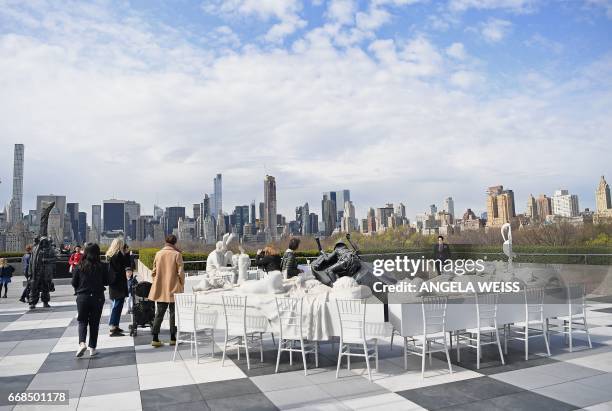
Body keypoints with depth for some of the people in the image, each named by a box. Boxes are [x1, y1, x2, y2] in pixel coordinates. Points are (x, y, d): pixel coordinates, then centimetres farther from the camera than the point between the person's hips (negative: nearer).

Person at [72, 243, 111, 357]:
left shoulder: (79, 266, -6)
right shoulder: (102, 266, -9)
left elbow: (74, 283, -1)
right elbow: (107, 281, -2)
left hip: (82, 297, 0)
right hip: (97, 297, 0)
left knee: (82, 321, 12)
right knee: (94, 323, 10)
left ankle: (82, 343, -10)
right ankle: (92, 348, 14)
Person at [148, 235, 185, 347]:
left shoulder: (158, 254, 1)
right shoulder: (177, 254, -10)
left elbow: (153, 272, 7)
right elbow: (180, 272, -9)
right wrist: (182, 285, 4)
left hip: (160, 289, 3)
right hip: (173, 288, -3)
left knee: (159, 313, 11)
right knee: (174, 313, 8)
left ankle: (155, 338, 8)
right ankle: (173, 338, 13)